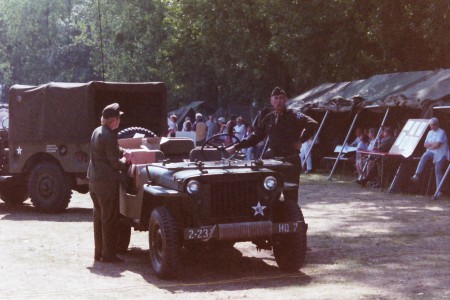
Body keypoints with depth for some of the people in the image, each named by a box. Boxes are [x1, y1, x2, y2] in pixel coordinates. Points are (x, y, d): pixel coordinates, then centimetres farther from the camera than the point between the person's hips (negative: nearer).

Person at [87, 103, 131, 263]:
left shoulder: (97, 131, 11)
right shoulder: (108, 135, -18)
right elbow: (115, 162, -16)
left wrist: (122, 154, 8)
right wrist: (125, 160, 4)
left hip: (94, 180, 9)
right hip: (107, 182, -9)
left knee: (99, 217, 14)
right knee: (110, 219, -2)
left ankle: (98, 252, 20)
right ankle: (108, 254, 1)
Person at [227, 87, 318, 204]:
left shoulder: (293, 116, -5)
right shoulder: (268, 118, 11)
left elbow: (313, 125, -18)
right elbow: (256, 137, 16)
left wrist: (300, 141, -17)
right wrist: (236, 147, 12)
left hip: (291, 160, -5)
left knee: (290, 196, -3)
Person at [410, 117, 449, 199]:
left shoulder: (441, 132, -8)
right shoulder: (430, 132, 15)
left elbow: (438, 145, -18)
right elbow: (425, 144, 10)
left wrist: (430, 145, -2)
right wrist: (432, 144, -8)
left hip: (441, 154, -5)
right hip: (432, 153, 5)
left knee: (438, 170, -16)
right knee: (424, 156, -27)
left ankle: (439, 190, -12)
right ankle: (417, 175, -38)